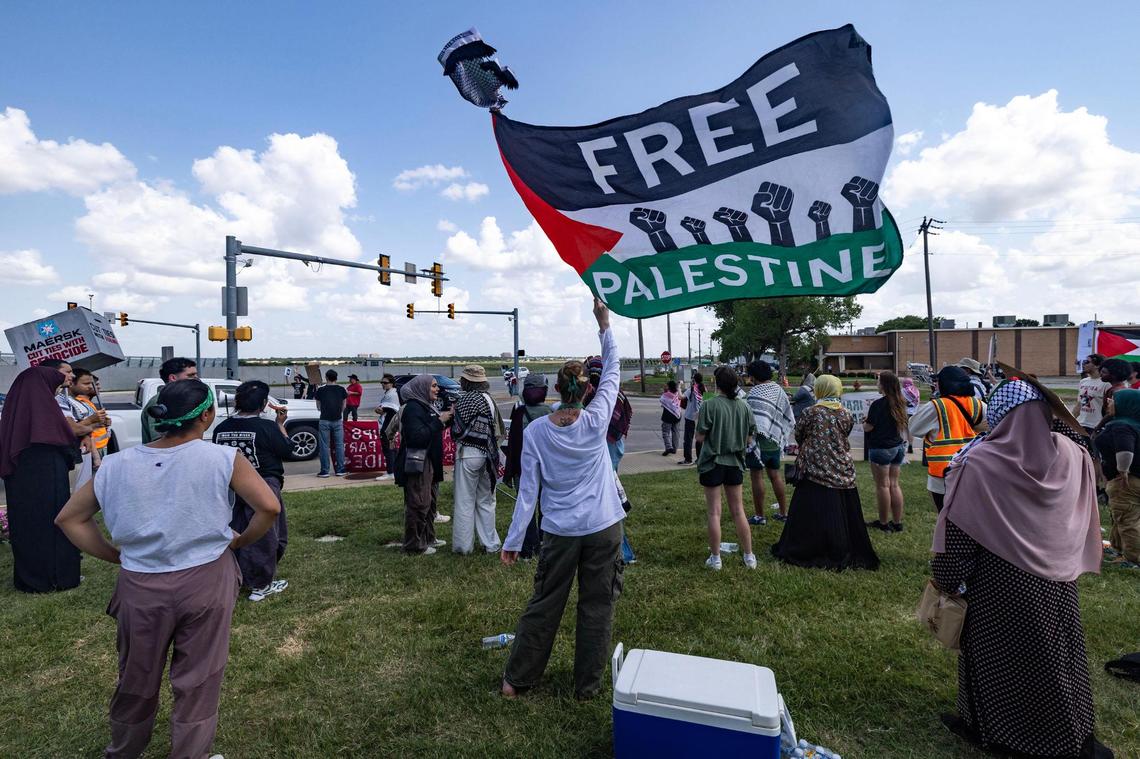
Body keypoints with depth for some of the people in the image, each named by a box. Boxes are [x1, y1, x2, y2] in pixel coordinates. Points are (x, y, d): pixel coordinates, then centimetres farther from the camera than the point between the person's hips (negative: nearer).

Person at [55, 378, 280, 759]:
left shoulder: (117, 465, -2)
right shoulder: (222, 458, -15)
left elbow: (69, 518, 7)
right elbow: (269, 507, -17)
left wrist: (117, 555, 9)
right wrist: (240, 541, 0)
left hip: (139, 586, 4)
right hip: (206, 581, -3)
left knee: (136, 681, 26)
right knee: (198, 682, 15)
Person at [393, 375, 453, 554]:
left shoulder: (427, 405, 14)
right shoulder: (412, 408, -16)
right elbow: (417, 437, -25)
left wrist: (446, 418, 5)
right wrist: (439, 421, -22)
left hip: (429, 462, 11)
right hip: (417, 464, -11)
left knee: (431, 502, 18)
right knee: (418, 504, -4)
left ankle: (428, 538, 31)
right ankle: (414, 545, 6)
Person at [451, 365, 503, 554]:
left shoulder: (464, 400, -11)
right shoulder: (489, 399, 6)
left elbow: (457, 431, -10)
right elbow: (498, 430, 8)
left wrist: (453, 412, 4)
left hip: (468, 454, -5)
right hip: (487, 454, 5)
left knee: (465, 502, 5)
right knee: (486, 501, 14)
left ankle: (463, 545, 12)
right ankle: (490, 543, 20)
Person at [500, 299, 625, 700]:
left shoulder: (535, 431, -9)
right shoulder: (596, 421, -11)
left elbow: (528, 490, -8)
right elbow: (613, 372, 3)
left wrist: (513, 540, 0)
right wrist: (604, 325, 8)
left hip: (560, 532, 1)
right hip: (603, 529, -1)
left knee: (544, 605, 14)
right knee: (597, 607, 13)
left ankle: (517, 679, 28)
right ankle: (587, 685, 26)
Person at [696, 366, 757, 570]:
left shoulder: (709, 405, -15)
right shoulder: (743, 406, -2)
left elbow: (700, 437, -13)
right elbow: (749, 440, 3)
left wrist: (698, 422, 4)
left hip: (712, 463, -4)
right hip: (735, 463, 4)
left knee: (714, 513, 5)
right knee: (738, 511, 14)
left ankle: (715, 558, 13)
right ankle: (749, 556, 20)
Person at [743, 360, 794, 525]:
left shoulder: (755, 393, -18)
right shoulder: (778, 389, 6)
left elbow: (754, 423, -22)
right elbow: (789, 418, 13)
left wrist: (746, 442, -15)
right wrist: (781, 437, 19)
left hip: (759, 441, -7)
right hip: (775, 441, 7)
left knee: (756, 476, 2)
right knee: (775, 475, 15)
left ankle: (759, 515, 8)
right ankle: (783, 512, 23)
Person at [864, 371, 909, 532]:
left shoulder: (878, 404, -18)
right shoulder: (900, 403, 4)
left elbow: (868, 427, -14)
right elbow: (905, 425, 14)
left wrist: (864, 423, 6)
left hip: (881, 448, -7)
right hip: (898, 446, 7)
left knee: (882, 485, 1)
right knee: (894, 485, 12)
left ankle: (883, 523, 9)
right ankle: (897, 523, 17)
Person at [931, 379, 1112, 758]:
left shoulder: (978, 463, -21)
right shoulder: (1072, 456, -7)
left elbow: (957, 530, -17)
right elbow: (1086, 521, 6)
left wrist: (948, 580, -7)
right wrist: (1065, 559, 19)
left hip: (999, 583, -4)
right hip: (1056, 581, 4)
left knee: (996, 653, 13)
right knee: (1056, 654, 20)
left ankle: (986, 726, 30)